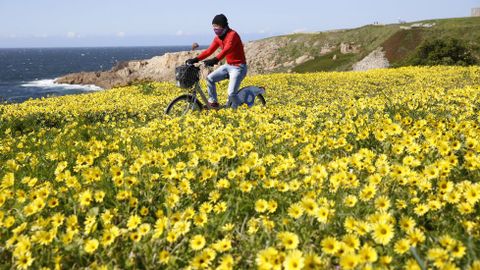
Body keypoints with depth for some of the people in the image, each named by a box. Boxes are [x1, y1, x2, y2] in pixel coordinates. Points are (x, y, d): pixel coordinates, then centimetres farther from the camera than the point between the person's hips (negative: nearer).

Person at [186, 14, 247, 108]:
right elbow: (209, 51, 3)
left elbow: (226, 50, -36)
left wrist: (215, 60, -51)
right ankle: (213, 102, 8)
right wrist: (196, 59, -10)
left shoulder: (232, 35, -20)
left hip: (238, 67, -8)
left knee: (231, 93, -17)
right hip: (228, 65, 8)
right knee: (210, 78, -3)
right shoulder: (218, 38, 5)